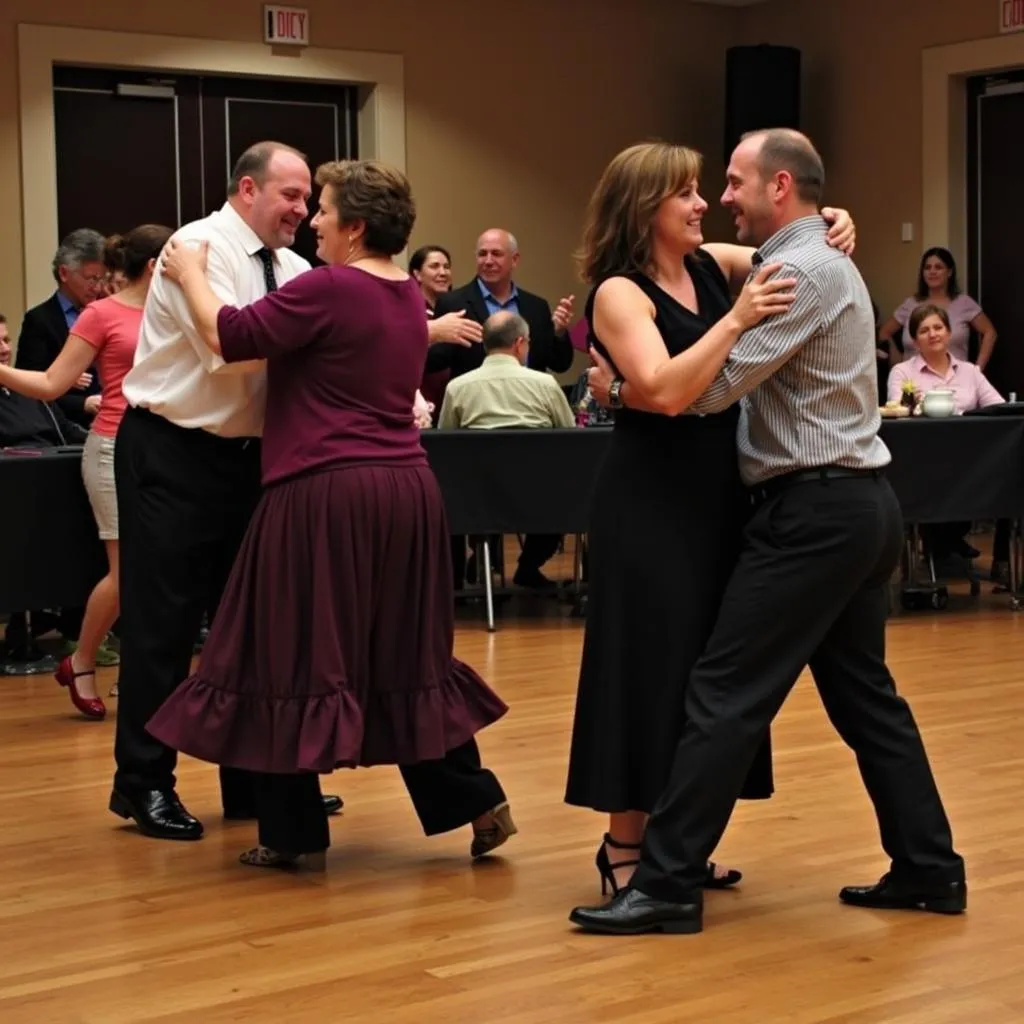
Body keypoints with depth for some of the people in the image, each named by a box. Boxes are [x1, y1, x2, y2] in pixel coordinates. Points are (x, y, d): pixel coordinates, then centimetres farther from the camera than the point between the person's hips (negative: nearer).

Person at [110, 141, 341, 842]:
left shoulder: (292, 269, 7)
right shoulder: (200, 249, -15)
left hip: (248, 455, 8)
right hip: (173, 455, -7)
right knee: (163, 621, -2)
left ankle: (254, 777, 22)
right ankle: (144, 783, 10)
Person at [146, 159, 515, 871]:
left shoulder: (327, 288, -13)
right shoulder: (408, 296, 12)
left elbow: (228, 337, -11)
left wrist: (191, 273, 5)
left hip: (327, 492, -8)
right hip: (406, 489, 8)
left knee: (296, 654, 3)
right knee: (405, 655, 16)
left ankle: (297, 832, 9)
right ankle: (477, 800, 16)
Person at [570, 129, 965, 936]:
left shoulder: (802, 269, -14)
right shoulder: (819, 261, 19)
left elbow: (714, 385, -18)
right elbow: (753, 382, 15)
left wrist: (622, 387, -4)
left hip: (816, 510, -11)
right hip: (857, 504, 11)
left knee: (727, 692, -9)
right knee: (863, 692, 15)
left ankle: (669, 883, -6)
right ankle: (929, 868, 21)